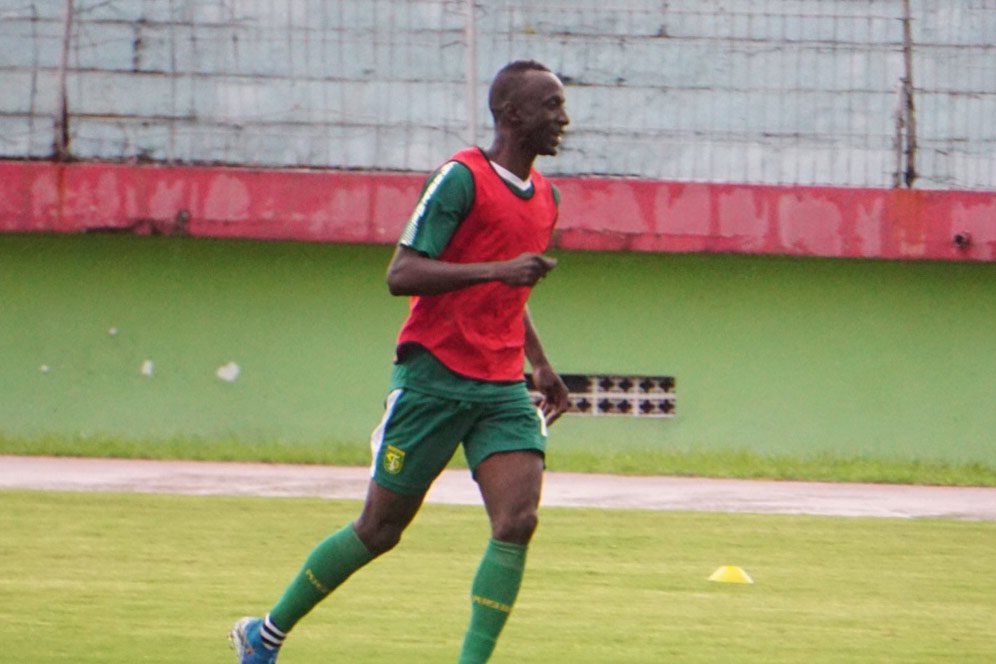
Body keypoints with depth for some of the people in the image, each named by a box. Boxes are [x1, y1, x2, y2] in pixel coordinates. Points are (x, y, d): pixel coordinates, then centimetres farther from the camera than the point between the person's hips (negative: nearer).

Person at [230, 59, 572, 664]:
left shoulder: (545, 197, 14)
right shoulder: (462, 178, -11)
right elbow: (402, 275, -18)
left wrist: (542, 365, 21)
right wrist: (498, 269, -26)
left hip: (503, 387, 6)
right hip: (435, 377, -6)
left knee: (518, 521, -14)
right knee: (380, 529, 2)